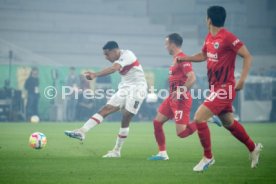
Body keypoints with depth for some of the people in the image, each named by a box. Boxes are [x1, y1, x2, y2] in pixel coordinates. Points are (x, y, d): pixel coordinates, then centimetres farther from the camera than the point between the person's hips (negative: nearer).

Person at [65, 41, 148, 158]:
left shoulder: (127, 55, -17)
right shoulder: (119, 60, 9)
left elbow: (113, 68, -34)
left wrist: (95, 75, -46)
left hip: (137, 88, -8)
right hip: (125, 88, 8)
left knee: (125, 119, -9)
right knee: (105, 109, -8)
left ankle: (117, 151, 0)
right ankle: (82, 131, -21)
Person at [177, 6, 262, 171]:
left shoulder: (228, 37, -18)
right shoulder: (209, 38, 8)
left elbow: (247, 56, -17)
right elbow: (203, 56, 27)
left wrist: (242, 80, -24)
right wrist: (184, 58, 15)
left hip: (224, 88, -9)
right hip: (216, 87, 9)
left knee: (199, 118, -14)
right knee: (229, 123, 19)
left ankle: (208, 157, 1)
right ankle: (253, 148, 37)